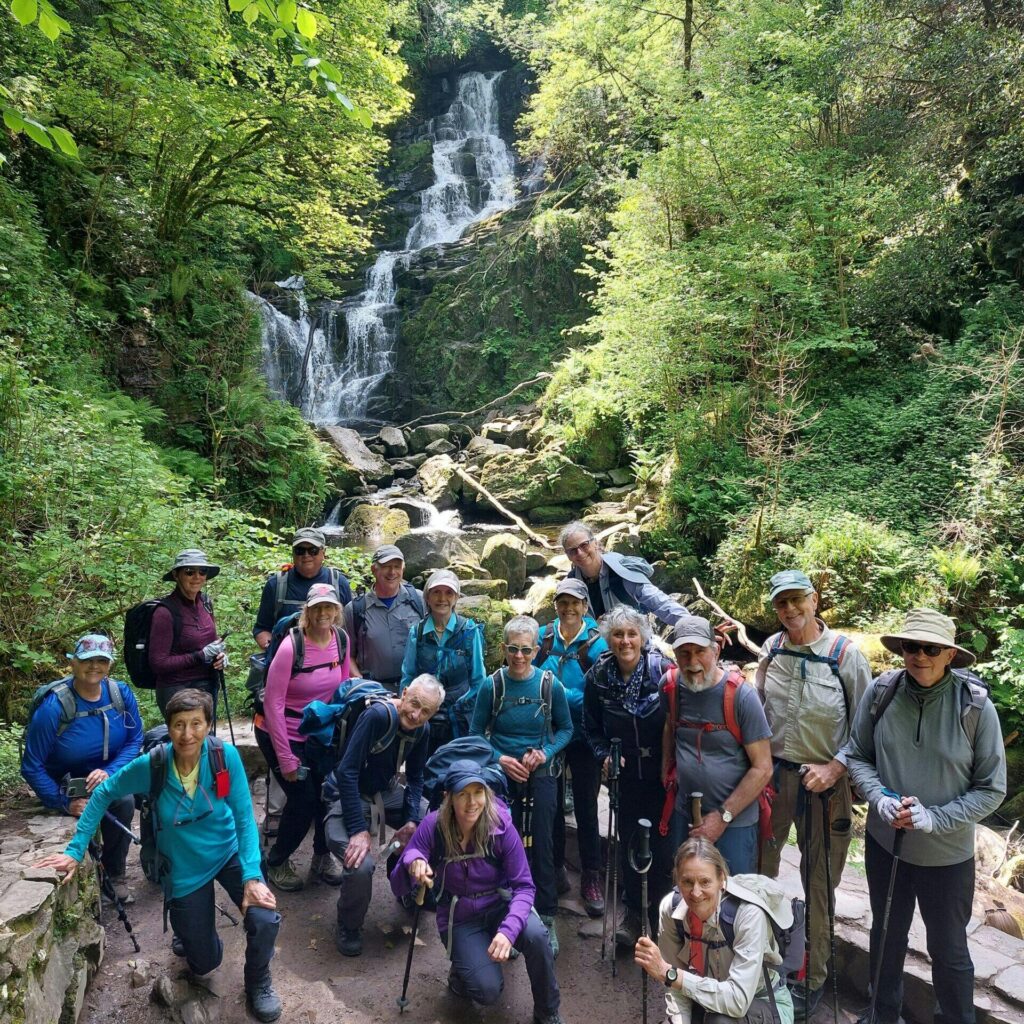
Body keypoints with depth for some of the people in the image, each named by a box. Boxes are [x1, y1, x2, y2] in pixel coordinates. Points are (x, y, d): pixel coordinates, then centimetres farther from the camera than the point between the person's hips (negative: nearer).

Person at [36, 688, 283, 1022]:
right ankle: (189, 933, 47)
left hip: (229, 852, -1)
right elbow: (103, 795, -6)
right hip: (185, 868, 1)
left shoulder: (225, 755, -25)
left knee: (265, 920, -24)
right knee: (206, 962, 9)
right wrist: (75, 850, -8)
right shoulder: (151, 766, -24)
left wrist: (252, 876, -27)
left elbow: (244, 817, -20)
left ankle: (258, 983, 11)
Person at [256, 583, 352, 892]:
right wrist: (285, 758, -17)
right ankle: (276, 861, 23)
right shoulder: (291, 646, -24)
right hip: (282, 734, -5)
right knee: (303, 798, -5)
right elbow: (273, 703, -20)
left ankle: (323, 856, 26)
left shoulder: (342, 639, -9)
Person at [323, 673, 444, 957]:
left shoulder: (422, 729, -6)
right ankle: (348, 928, 4)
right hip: (347, 795, -7)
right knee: (361, 864, -28)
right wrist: (358, 829, -32)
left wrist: (412, 820, -12)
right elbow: (347, 772, -30)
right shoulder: (377, 715, -30)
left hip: (385, 792, 7)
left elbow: (415, 778, 4)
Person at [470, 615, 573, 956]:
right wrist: (500, 759, -14)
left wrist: (545, 753, -13)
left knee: (542, 846, 2)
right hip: (503, 775, 0)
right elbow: (476, 734, 0)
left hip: (541, 775, 0)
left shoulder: (550, 684, -9)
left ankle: (546, 921, 18)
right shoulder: (492, 686, -9)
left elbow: (566, 729, 2)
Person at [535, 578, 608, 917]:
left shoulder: (597, 643, -11)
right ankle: (555, 868, 32)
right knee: (551, 803, 15)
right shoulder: (543, 636, -2)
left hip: (582, 736, -2)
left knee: (586, 808, 7)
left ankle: (591, 879, 22)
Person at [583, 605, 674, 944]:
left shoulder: (662, 669, -17)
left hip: (662, 773, -2)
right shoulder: (598, 677, -7)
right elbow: (591, 728, 6)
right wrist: (605, 755, -9)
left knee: (662, 845, 6)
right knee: (628, 842, 13)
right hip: (624, 773, 3)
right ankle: (633, 913, 34)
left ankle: (661, 917, 28)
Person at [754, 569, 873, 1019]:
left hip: (824, 779, -3)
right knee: (760, 864, 16)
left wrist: (834, 768, -15)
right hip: (773, 772, 4)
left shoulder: (845, 653, -13)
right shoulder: (771, 648, -2)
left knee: (818, 881, 8)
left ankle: (814, 976, 28)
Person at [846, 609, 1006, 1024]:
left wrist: (935, 818, -21)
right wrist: (880, 798, -19)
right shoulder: (881, 692, -15)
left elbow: (991, 789, -10)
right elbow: (857, 755, -2)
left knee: (949, 950, 19)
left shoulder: (975, 706, -19)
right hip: (884, 843, 2)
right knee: (887, 935, 25)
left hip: (947, 855, -2)